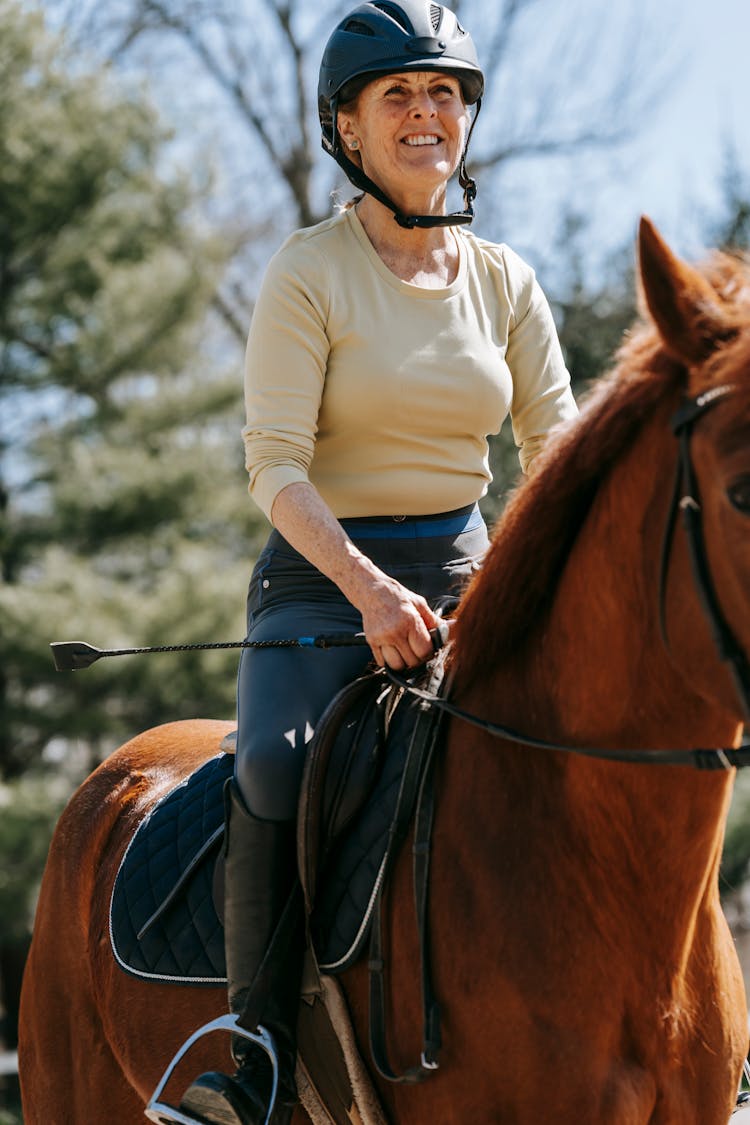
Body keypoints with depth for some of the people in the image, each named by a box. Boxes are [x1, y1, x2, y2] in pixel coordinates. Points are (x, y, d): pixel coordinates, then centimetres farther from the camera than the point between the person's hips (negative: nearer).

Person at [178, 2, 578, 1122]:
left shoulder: (506, 282, 8)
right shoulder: (308, 273, -5)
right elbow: (275, 464, -13)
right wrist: (368, 587, -28)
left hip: (466, 574, 4)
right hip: (323, 576, -4)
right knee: (273, 766, -29)